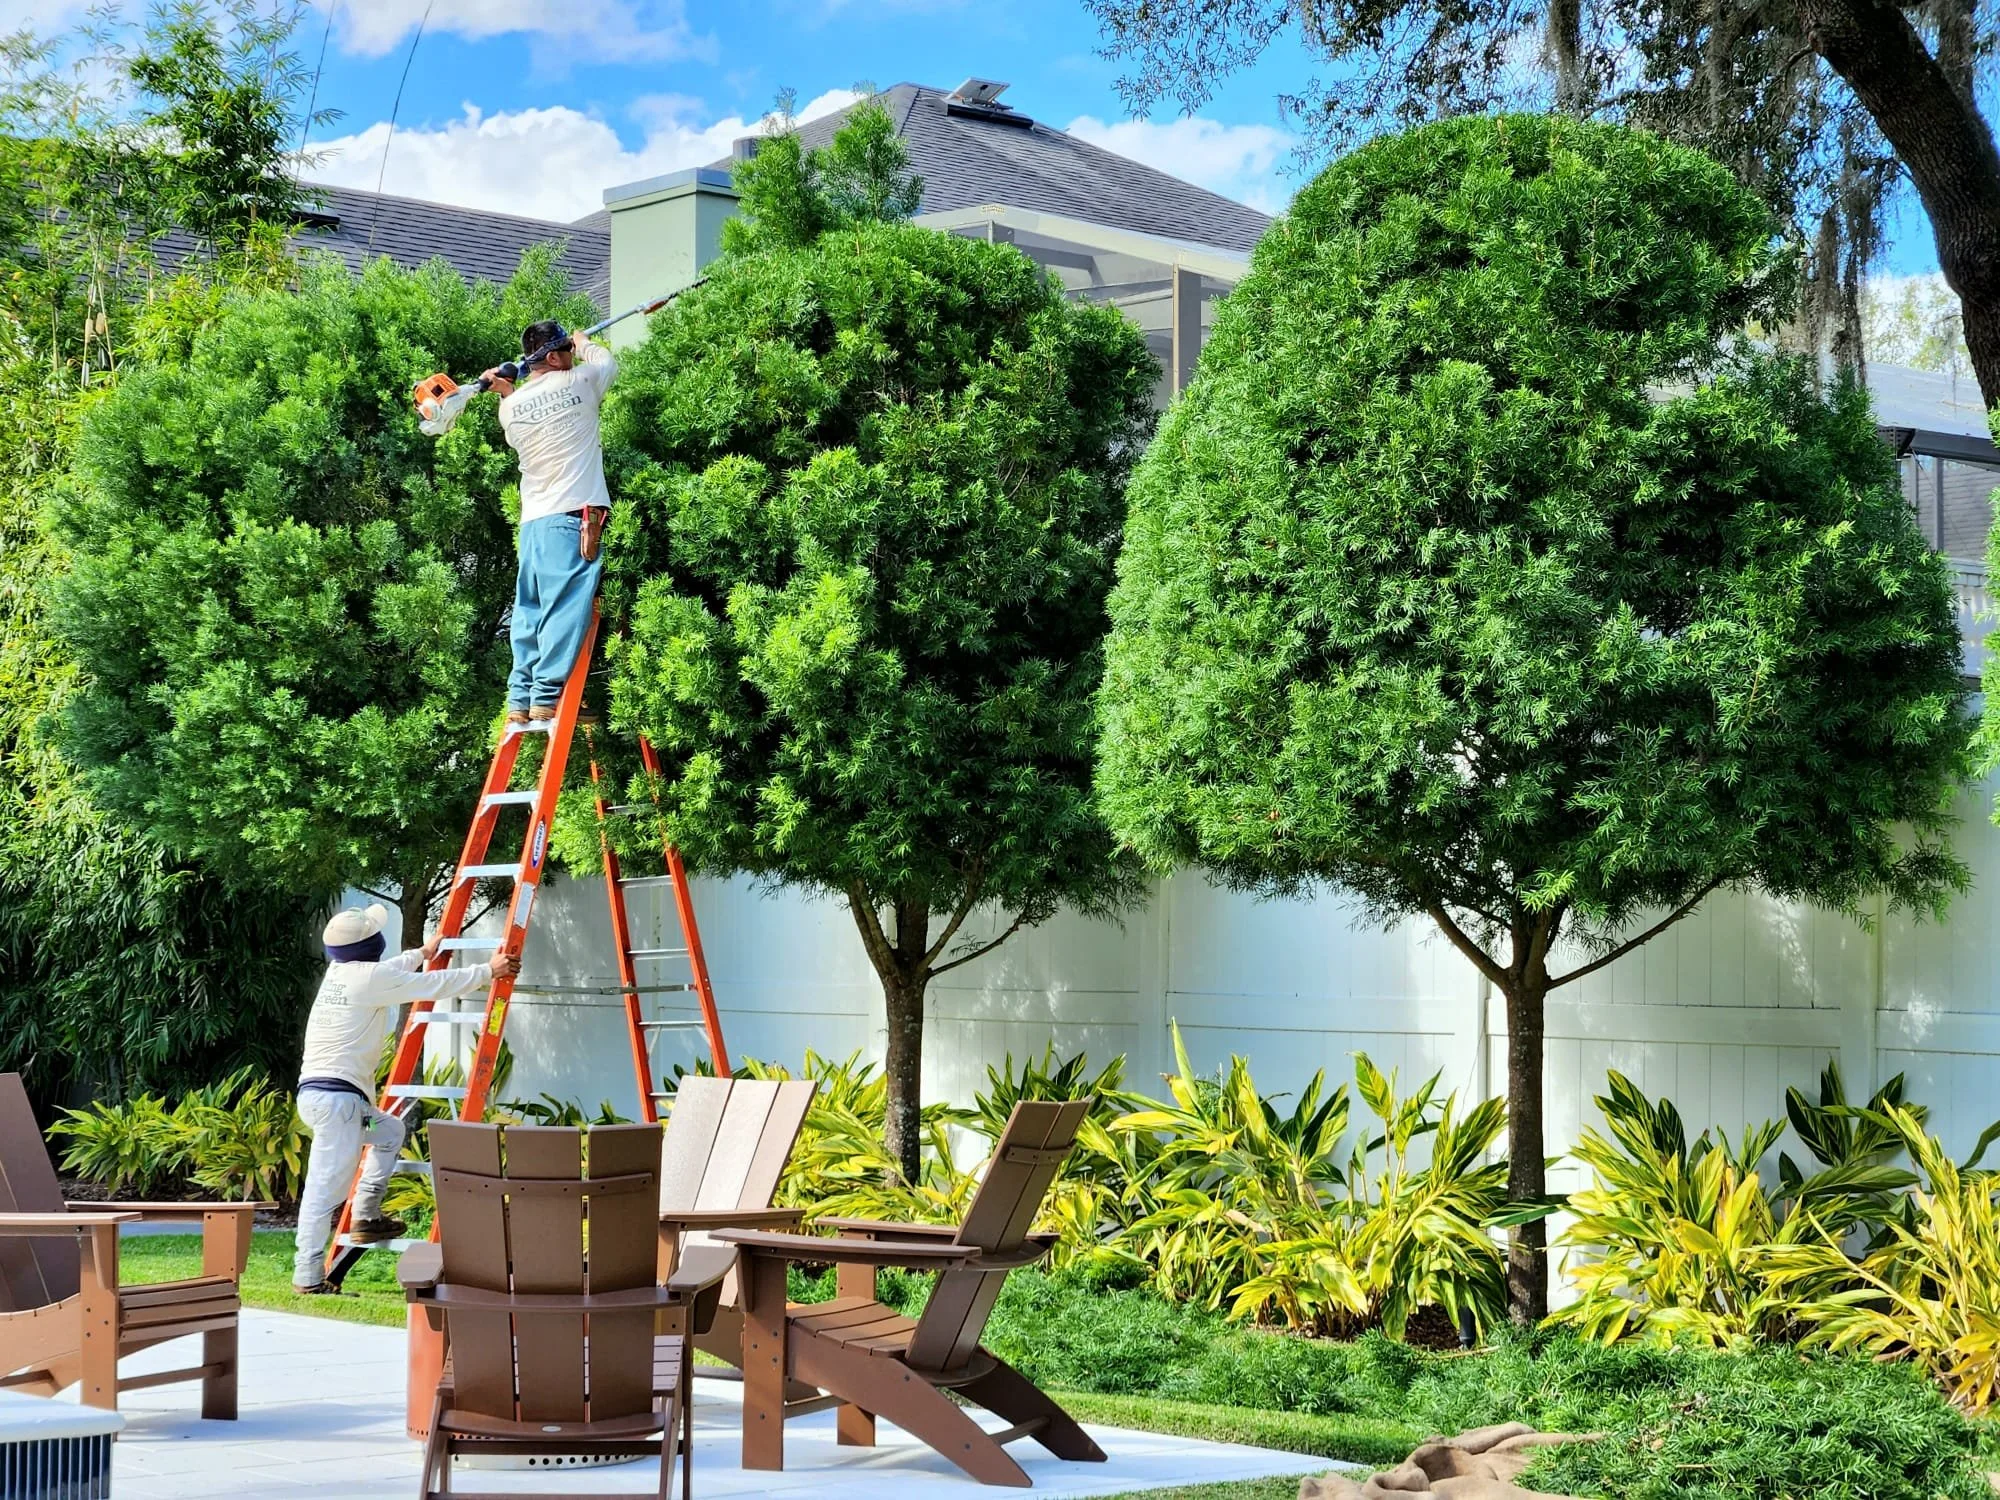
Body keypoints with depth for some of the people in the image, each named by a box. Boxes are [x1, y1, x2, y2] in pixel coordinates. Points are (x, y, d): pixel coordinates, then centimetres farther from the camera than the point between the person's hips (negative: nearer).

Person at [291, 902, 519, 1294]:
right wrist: (488, 971, 10)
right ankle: (308, 1275, -10)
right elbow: (437, 985, -2)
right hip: (338, 1096, -9)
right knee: (326, 1185, -9)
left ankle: (365, 1216, 21)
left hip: (313, 1092, 9)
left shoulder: (337, 972, 14)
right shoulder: (370, 977, -9)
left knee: (390, 1130, 28)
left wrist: (423, 953, 51)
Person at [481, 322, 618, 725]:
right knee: (566, 608, -10)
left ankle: (519, 702, 6)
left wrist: (505, 391, 30)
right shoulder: (578, 383, -1)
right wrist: (582, 341, 41)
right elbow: (606, 360, 22)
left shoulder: (511, 406, 10)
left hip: (532, 521, 6)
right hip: (575, 515, -6)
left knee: (529, 612, 9)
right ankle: (547, 697, -17)